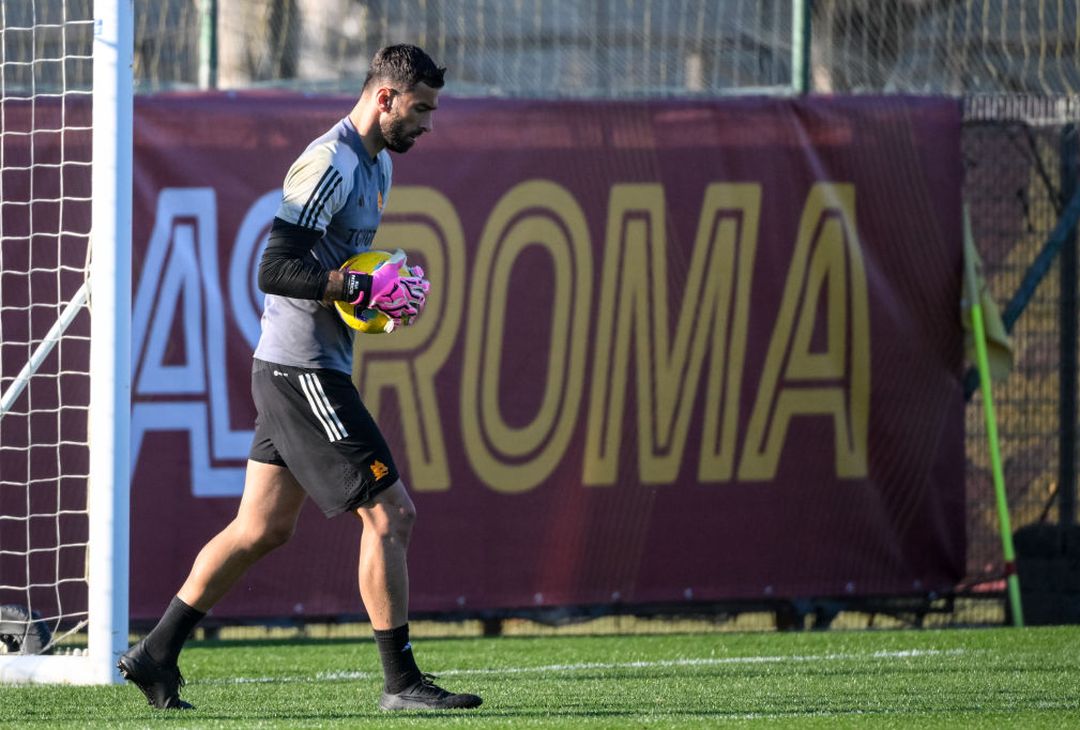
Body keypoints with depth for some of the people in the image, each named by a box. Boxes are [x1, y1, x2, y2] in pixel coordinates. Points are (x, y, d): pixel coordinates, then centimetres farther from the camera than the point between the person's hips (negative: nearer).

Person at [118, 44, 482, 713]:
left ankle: (155, 655, 17)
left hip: (297, 373, 10)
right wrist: (367, 289, -24)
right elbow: (276, 269, -22)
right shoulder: (328, 165, -17)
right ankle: (401, 681, -4)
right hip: (303, 372, -10)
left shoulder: (375, 163, 15)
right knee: (390, 513, -9)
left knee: (263, 528, 12)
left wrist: (391, 290, 7)